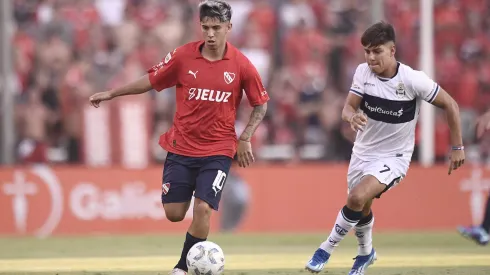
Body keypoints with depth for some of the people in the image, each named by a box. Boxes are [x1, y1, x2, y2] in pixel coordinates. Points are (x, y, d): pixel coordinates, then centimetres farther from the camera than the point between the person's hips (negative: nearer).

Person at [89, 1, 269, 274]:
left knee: (203, 209, -15)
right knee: (174, 213, 2)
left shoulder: (241, 65, -8)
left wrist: (245, 138, -4)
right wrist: (111, 94, 6)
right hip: (181, 147, 2)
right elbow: (151, 81, 6)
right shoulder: (183, 56, -6)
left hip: (218, 151, -2)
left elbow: (261, 104, 4)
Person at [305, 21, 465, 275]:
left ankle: (328, 248, -9)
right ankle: (366, 252, 50)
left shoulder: (413, 80, -21)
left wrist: (457, 147, -7)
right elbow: (348, 107, -11)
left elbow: (450, 105, -10)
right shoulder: (363, 72, -10)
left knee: (357, 198, -28)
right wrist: (352, 116, -36)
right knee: (362, 210, 19)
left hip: (393, 157, -5)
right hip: (362, 152, 5)